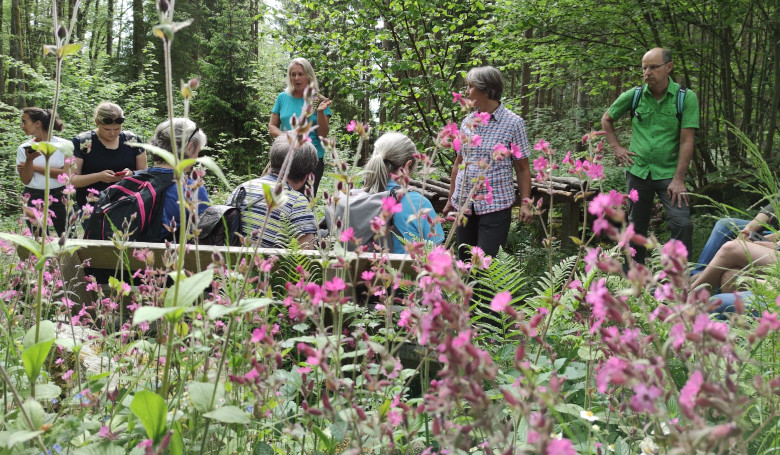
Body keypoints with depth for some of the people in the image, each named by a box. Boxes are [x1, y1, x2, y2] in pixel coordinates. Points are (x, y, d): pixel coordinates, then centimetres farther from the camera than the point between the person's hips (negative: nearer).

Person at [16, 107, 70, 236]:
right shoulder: (24, 148, 4)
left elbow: (66, 174, -11)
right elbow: (26, 180, 0)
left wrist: (35, 167, -9)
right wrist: (29, 160, -17)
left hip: (59, 197, -2)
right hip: (33, 199, 2)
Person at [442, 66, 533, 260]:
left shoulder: (513, 123, -4)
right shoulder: (467, 122, 9)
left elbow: (522, 168, -3)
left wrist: (525, 203, -11)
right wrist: (451, 199, 16)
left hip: (495, 205, -5)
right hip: (464, 205, 5)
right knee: (465, 260, 9)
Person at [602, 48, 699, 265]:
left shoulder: (686, 98, -8)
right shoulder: (634, 96, 1)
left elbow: (686, 141, -11)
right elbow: (607, 119, 19)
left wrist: (678, 180, -15)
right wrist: (616, 147, 7)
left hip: (669, 173, -3)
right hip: (637, 171, 3)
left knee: (682, 224, -17)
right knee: (636, 226, 12)